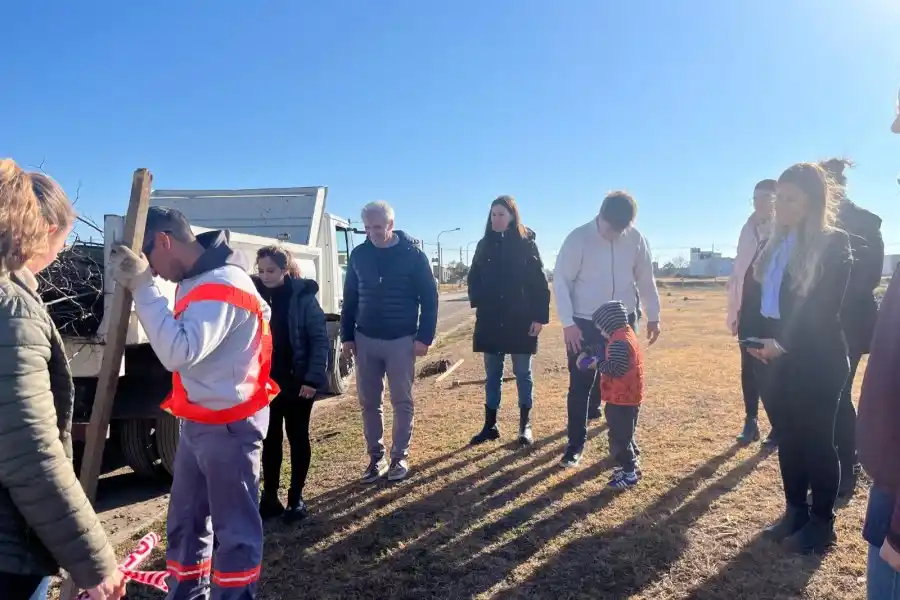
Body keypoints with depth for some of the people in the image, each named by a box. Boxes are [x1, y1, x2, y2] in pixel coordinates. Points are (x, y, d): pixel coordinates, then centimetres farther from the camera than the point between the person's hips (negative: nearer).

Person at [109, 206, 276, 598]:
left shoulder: (222, 285, -23)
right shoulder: (196, 279, 9)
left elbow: (178, 352, -32)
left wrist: (142, 287, -27)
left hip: (229, 427, -10)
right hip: (196, 422, 10)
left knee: (234, 529, 5)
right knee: (184, 523, 21)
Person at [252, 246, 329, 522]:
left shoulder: (303, 297, -11)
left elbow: (320, 340, -11)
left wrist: (313, 377, -17)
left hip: (297, 381, -3)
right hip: (265, 382, 3)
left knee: (298, 438, 10)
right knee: (270, 439, 12)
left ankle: (296, 498, 22)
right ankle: (270, 497, 24)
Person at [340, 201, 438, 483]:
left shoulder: (413, 255, -7)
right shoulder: (358, 255, 3)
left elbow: (429, 298, -5)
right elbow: (350, 298, 9)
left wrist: (424, 337, -11)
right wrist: (347, 335, 6)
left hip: (401, 340, -3)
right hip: (365, 340, 3)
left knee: (402, 402, 6)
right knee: (369, 402, 8)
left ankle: (400, 456, 19)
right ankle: (376, 457, 20)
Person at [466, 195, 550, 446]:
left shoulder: (526, 244, -4)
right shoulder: (484, 245, 6)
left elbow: (539, 283, -5)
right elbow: (474, 278, 14)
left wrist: (540, 317, -10)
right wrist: (477, 301, -3)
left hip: (520, 320, -3)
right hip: (490, 321, 3)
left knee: (523, 373, 8)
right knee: (492, 374, 10)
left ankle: (525, 424, 20)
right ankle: (490, 425, 20)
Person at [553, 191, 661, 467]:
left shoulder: (635, 239, -4)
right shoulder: (578, 239, -14)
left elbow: (645, 279, 7)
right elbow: (561, 281, -12)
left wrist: (653, 316, 9)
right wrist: (568, 323, -16)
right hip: (584, 323, -3)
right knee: (580, 384, 1)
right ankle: (576, 444, 13)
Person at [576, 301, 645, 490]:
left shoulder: (619, 342, -22)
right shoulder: (625, 335, 11)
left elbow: (616, 369, -29)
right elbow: (605, 353, 21)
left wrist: (598, 364, -16)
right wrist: (587, 354, 8)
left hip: (622, 399, -11)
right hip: (627, 397, 11)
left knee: (619, 436, -2)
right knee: (624, 434, 21)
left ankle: (629, 473, 6)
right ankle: (631, 464, 31)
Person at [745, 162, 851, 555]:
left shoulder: (833, 244, -8)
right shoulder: (776, 245, 12)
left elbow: (825, 309, -15)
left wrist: (784, 343, -20)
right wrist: (758, 339, 0)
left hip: (817, 361, -6)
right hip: (778, 359, 6)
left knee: (816, 441, 4)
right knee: (788, 439, 13)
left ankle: (821, 523, 18)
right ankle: (795, 513, 27)